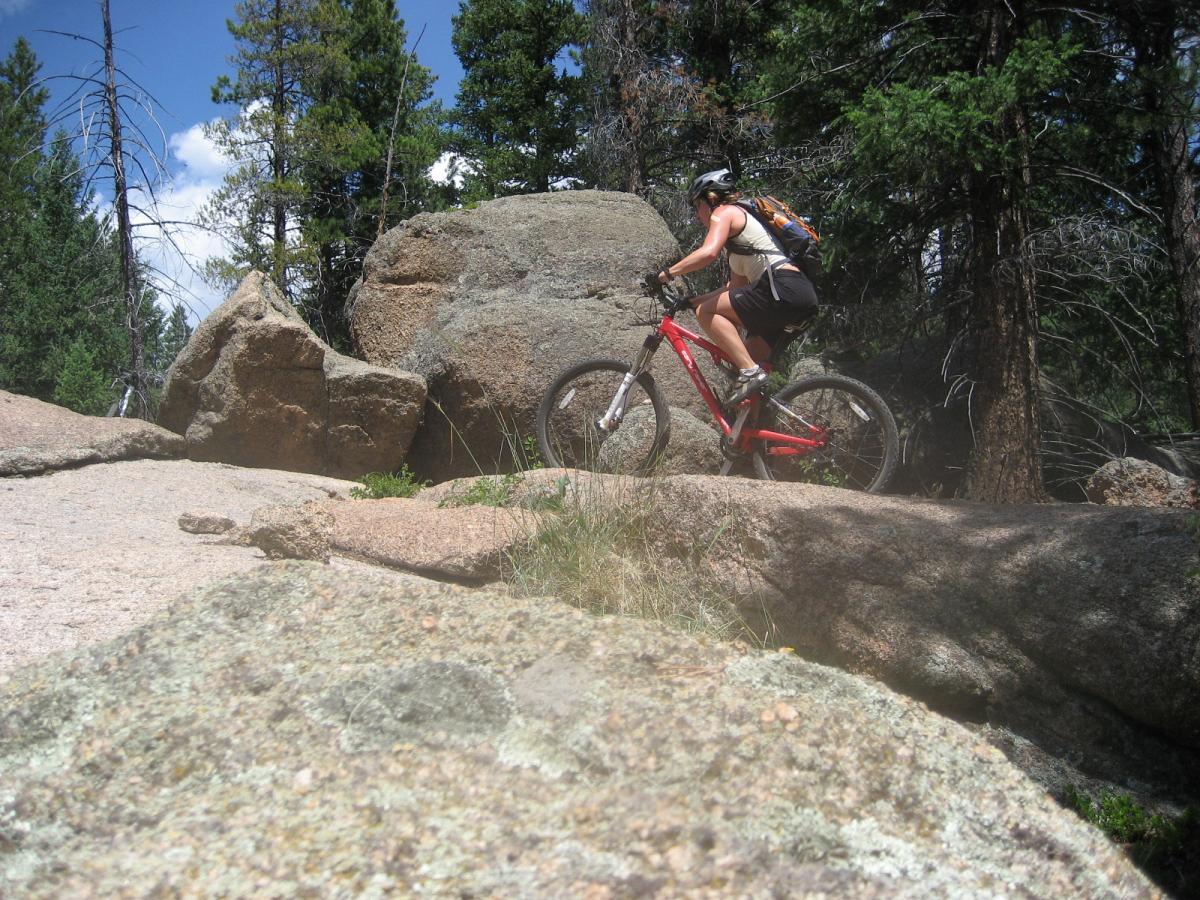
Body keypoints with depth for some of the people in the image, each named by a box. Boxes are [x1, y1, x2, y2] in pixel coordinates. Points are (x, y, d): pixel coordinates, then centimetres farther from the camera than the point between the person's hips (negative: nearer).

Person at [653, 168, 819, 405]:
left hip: (782, 289, -10)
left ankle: (750, 372, -16)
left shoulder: (724, 212, 3)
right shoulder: (739, 219, 30)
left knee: (707, 312, -9)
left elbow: (708, 252, -19)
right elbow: (736, 287, 28)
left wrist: (668, 273, -11)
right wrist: (691, 301, 25)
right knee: (747, 356, 15)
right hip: (801, 294, 10)